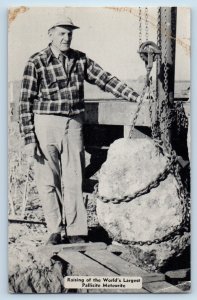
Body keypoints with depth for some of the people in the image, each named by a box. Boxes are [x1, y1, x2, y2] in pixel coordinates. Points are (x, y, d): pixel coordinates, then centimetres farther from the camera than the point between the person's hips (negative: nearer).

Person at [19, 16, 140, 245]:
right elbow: (25, 103, -6)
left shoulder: (80, 59, 7)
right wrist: (29, 139, -9)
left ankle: (76, 232, 10)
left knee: (73, 180, 2)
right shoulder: (36, 63, -5)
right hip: (46, 124, -3)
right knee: (48, 181, 1)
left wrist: (136, 97, -3)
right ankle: (54, 231, 14)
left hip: (74, 124, 3)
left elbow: (105, 79, 6)